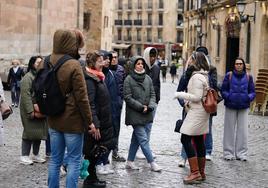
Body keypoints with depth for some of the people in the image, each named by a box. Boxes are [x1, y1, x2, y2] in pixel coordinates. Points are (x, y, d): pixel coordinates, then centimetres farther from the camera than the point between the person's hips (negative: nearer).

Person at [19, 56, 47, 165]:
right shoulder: (28, 77, -12)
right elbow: (25, 95, -18)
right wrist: (31, 111, -22)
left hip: (41, 111, 8)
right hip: (31, 110, -8)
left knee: (39, 131, 11)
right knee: (29, 131, -4)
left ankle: (36, 155, 22)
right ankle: (24, 156, 4)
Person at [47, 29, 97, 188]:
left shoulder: (49, 62, 2)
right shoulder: (74, 65, -17)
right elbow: (81, 97, -15)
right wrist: (89, 122, -7)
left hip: (53, 120, 6)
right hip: (72, 121, -6)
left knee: (55, 159, 13)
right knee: (74, 160, 3)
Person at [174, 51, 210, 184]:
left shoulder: (197, 77, -17)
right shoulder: (204, 75, 15)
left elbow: (196, 97, -20)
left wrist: (180, 95, -13)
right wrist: (188, 101, 18)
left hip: (197, 112, -10)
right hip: (202, 112, 10)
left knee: (185, 139, -11)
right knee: (199, 141, 13)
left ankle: (195, 172, -12)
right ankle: (201, 173, 19)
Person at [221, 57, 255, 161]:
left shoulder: (248, 77, 4)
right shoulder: (229, 75, 0)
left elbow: (252, 92, 7)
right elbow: (223, 90, 2)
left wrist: (248, 98, -12)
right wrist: (229, 97, -16)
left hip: (243, 107, 1)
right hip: (230, 106, -1)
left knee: (242, 129, 2)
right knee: (230, 129, 3)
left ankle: (241, 153, 12)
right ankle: (229, 152, 13)